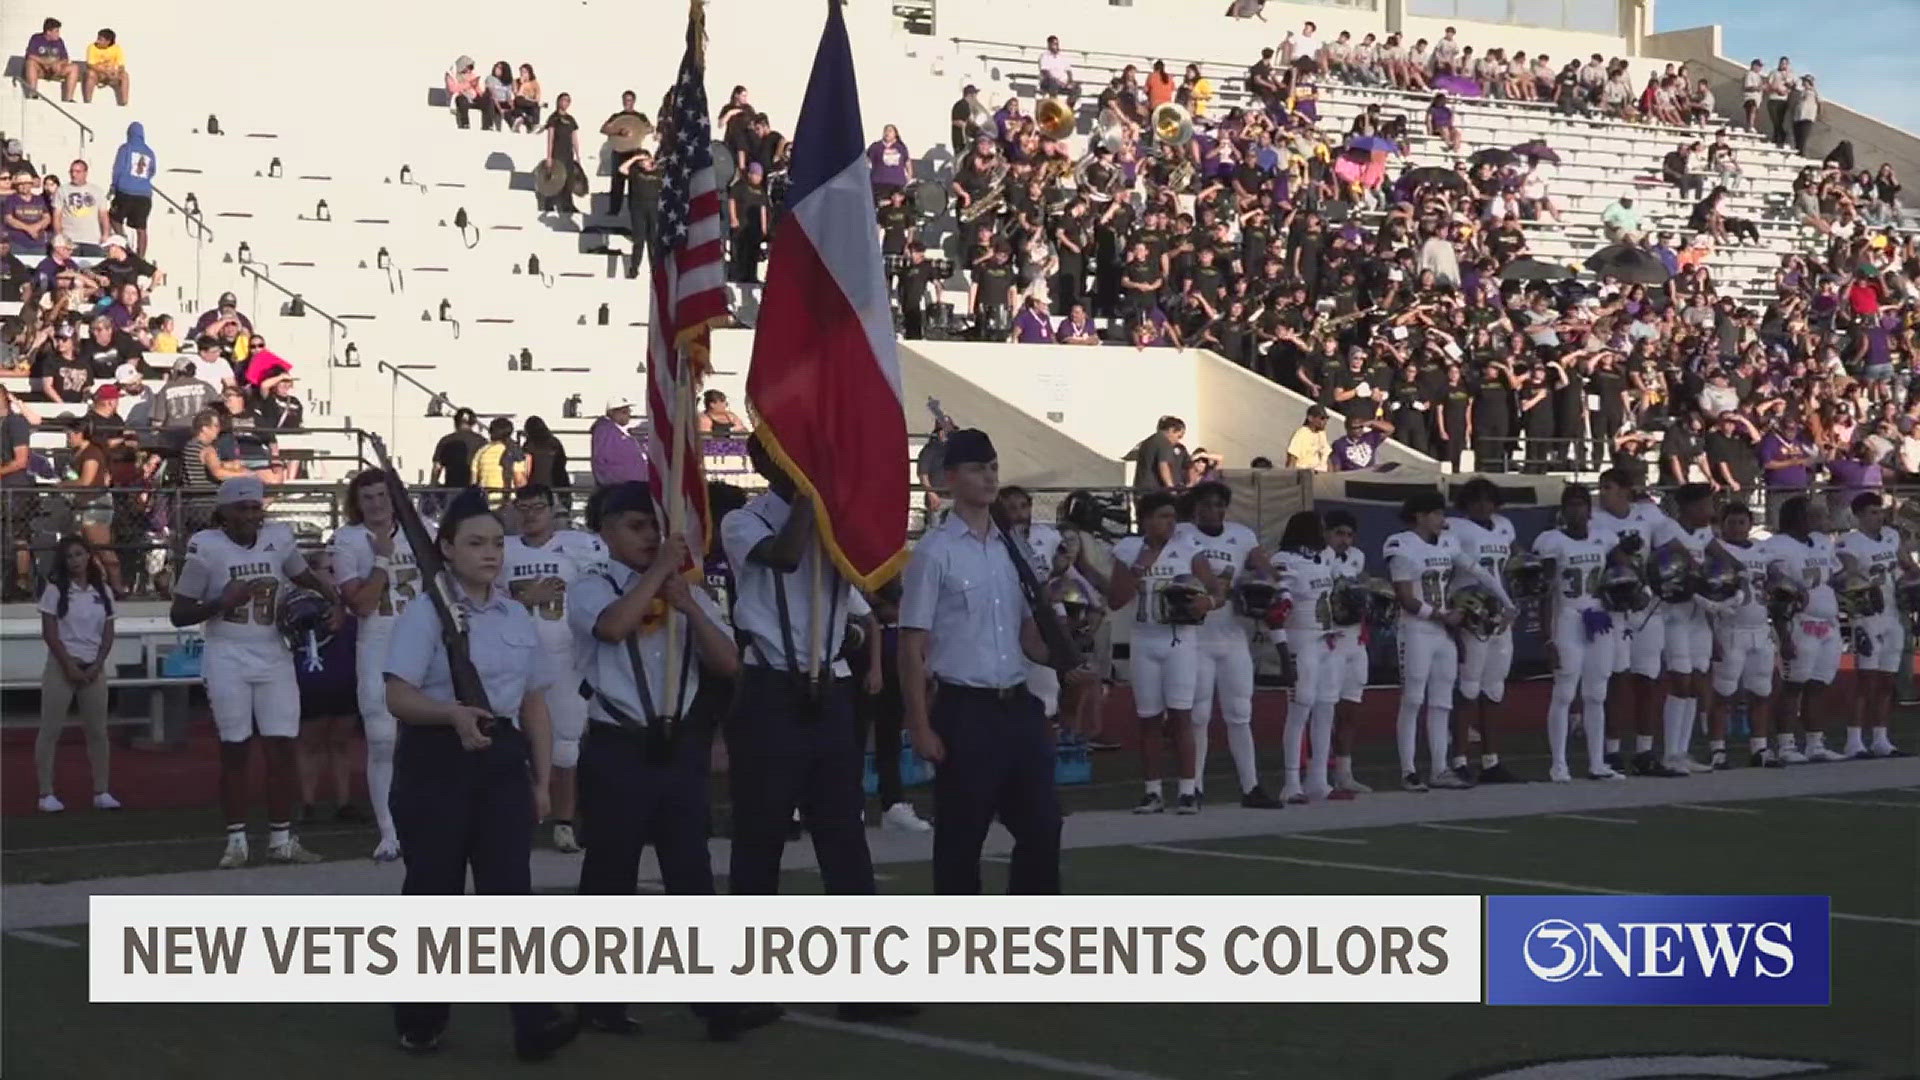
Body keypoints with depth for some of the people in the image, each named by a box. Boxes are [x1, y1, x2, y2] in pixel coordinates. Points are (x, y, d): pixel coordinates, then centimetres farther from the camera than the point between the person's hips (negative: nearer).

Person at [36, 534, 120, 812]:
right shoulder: (56, 590, -3)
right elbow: (49, 633, -7)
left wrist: (97, 665, -5)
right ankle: (46, 794, -2)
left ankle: (101, 792, 8)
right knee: (50, 730, -4)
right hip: (61, 666, -4)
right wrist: (69, 665, -13)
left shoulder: (102, 592, 8)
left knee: (98, 731, 3)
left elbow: (108, 633, 8)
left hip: (93, 668, 4)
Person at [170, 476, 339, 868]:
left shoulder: (279, 538, 2)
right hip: (227, 660, -3)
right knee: (234, 748, 1)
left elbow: (305, 578, 19)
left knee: (282, 746, 1)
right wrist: (221, 603, -18)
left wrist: (334, 602, 0)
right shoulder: (206, 548, -7)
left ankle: (281, 839, 8)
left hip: (274, 658, 3)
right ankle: (236, 840, 8)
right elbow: (178, 613, -3)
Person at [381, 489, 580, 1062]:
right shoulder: (426, 613, -6)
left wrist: (541, 778, 12)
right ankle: (420, 1019, 17)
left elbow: (534, 702, 17)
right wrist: (455, 713, -32)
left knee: (509, 886, -4)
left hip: (503, 761, 4)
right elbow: (398, 696, -14)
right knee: (433, 890, 3)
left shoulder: (518, 618, 11)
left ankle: (533, 1022, -11)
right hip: (437, 762, -4)